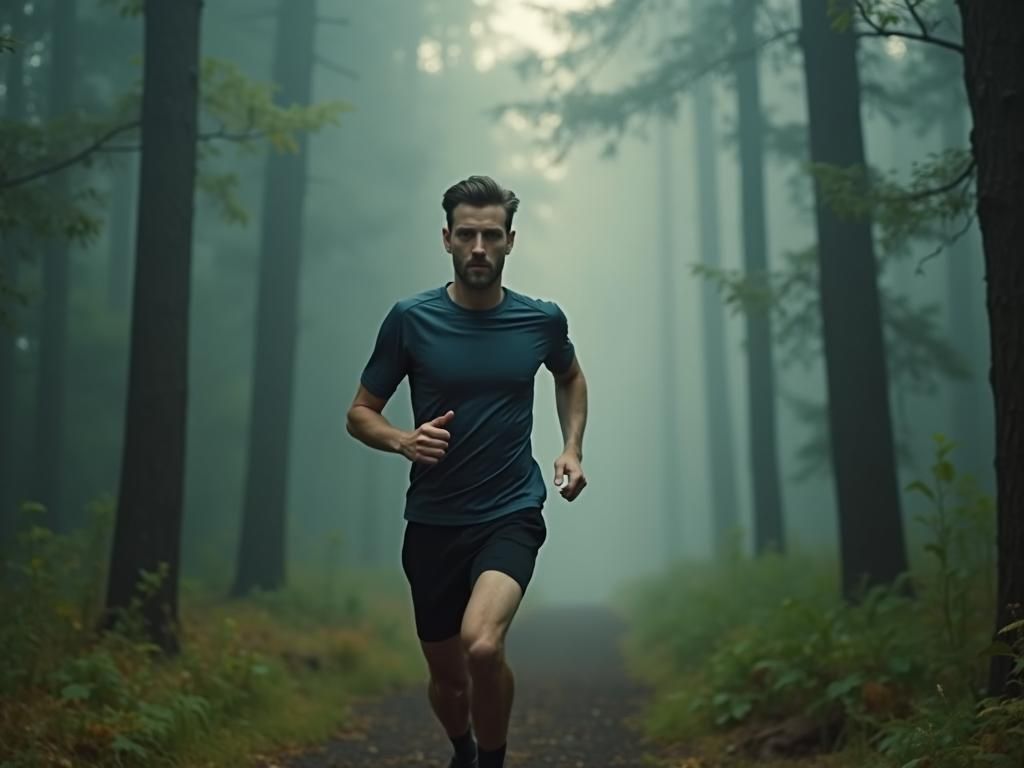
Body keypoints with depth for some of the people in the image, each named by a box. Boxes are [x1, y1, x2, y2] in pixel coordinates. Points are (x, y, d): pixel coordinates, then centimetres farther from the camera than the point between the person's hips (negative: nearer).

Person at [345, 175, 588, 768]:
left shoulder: (542, 320, -2)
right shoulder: (411, 319, -6)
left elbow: (571, 378, 20)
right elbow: (360, 414, 2)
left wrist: (573, 447, 5)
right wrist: (403, 441, -18)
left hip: (511, 515, -1)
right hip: (433, 522, 1)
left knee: (482, 644, -28)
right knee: (447, 676, 14)